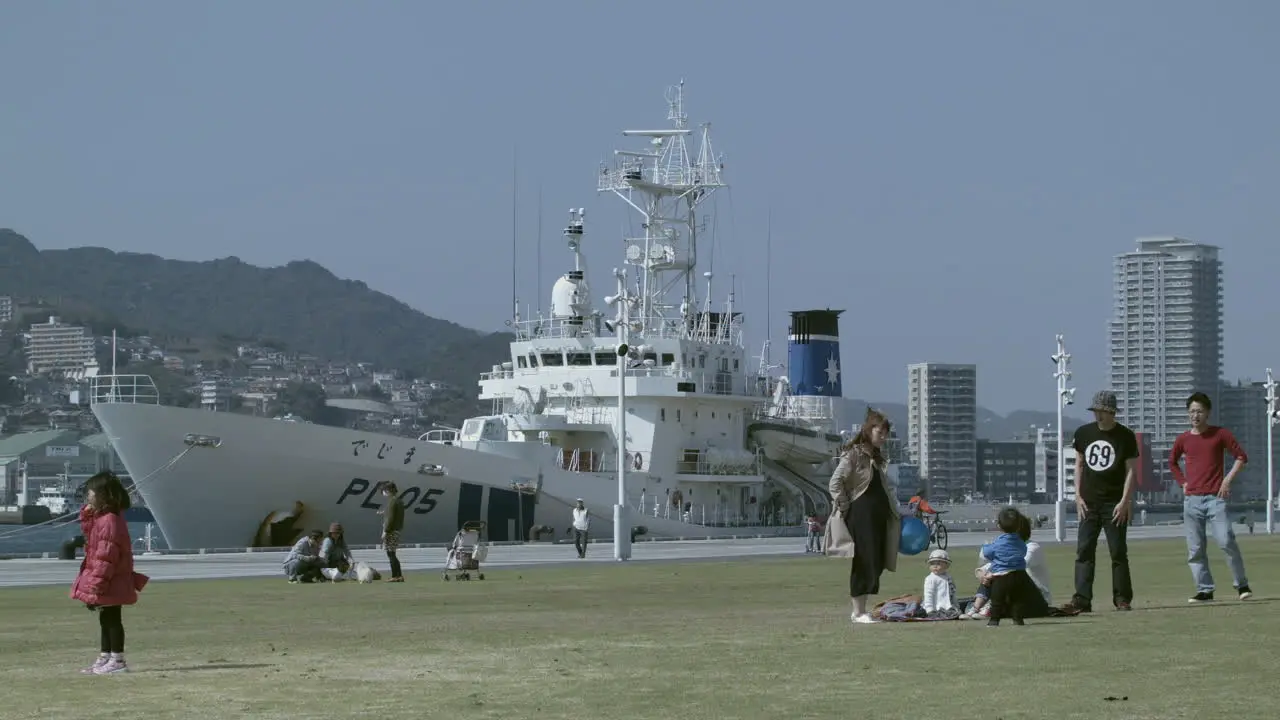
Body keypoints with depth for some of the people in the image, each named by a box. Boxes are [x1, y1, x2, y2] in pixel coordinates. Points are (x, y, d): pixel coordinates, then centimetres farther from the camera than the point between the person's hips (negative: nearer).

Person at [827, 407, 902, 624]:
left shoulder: (878, 457, 19)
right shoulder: (853, 454, -7)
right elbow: (835, 484, -14)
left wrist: (896, 514, 18)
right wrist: (845, 508, -14)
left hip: (879, 516, 8)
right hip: (861, 515, -8)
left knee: (877, 563, 7)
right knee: (864, 562, -9)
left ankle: (861, 609, 14)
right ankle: (858, 612, -3)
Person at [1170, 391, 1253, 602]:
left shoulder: (1220, 434, 2)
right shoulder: (1183, 439, 9)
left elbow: (1241, 457, 5)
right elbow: (1172, 462, 27)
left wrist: (1228, 479, -5)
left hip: (1215, 497, -3)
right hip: (1191, 500, 3)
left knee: (1227, 541, -14)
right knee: (1195, 549, 1)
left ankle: (1242, 585, -3)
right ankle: (1204, 590, 7)